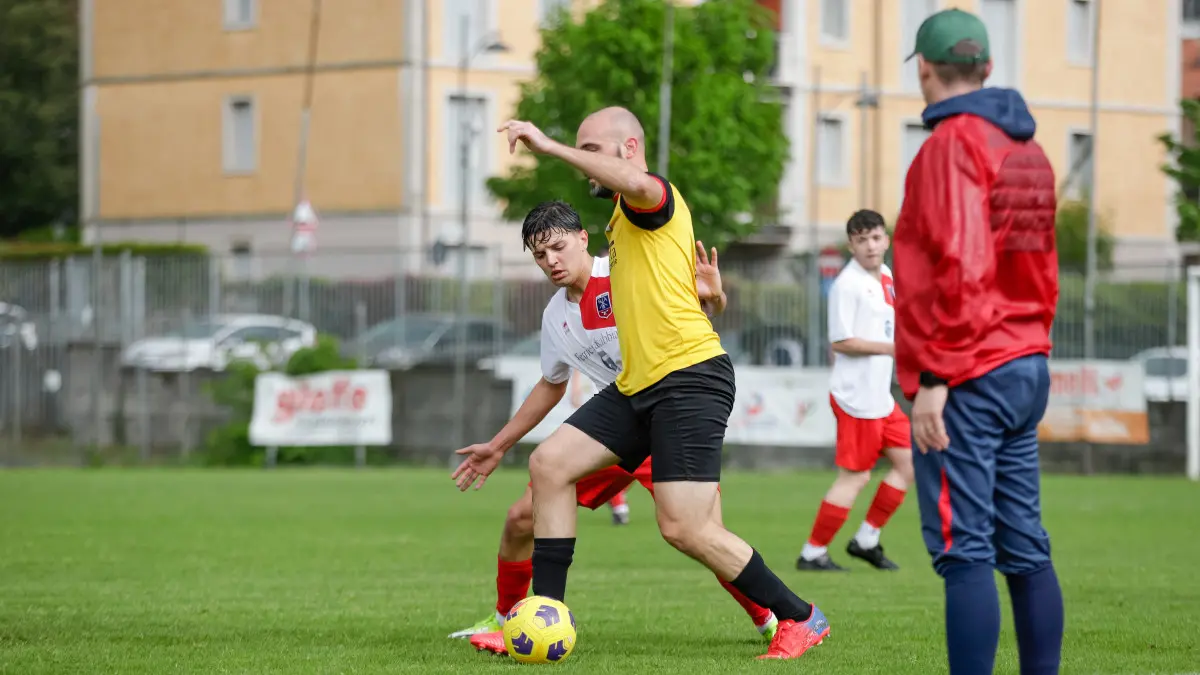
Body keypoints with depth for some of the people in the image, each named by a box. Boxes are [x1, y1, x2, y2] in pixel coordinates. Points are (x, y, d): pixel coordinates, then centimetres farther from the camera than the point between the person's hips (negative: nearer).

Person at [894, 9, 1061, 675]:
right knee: (1025, 549, 11)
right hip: (1025, 367, 9)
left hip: (967, 379, -9)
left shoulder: (953, 144, -11)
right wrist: (1029, 356, 20)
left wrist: (934, 377, -19)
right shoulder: (1027, 150, 14)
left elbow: (961, 267, -20)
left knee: (964, 552, -9)